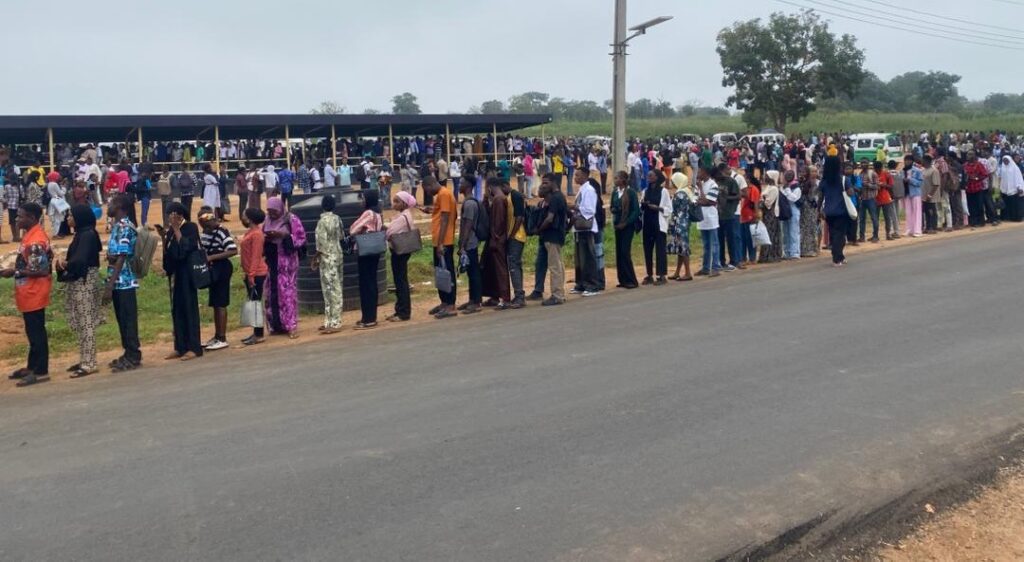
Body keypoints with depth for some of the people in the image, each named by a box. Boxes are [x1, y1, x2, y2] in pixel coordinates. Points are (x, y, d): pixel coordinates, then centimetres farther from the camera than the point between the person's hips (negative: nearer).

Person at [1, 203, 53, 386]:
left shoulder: (35, 241, -22)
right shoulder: (30, 234, 9)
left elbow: (40, 270, -24)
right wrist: (15, 269, 7)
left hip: (34, 294, -10)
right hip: (29, 293, 10)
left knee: (36, 332, -2)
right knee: (32, 331, 17)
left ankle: (41, 372, 6)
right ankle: (32, 367, 28)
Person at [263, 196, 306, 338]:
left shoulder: (292, 220, -4)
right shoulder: (267, 221, 11)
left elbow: (301, 239, -7)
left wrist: (283, 236, -18)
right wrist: (266, 238, -4)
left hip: (287, 261, -5)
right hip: (271, 261, 5)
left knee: (287, 292, -6)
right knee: (272, 293, 5)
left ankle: (291, 326, -2)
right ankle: (276, 325, 15)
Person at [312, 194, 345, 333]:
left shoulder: (322, 221, -16)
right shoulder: (337, 218, 4)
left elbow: (322, 245, -16)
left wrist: (315, 259, -5)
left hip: (327, 258, -8)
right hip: (338, 255, 8)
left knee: (330, 290, -4)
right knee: (335, 289, 11)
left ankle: (334, 323, -1)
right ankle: (331, 320, 18)